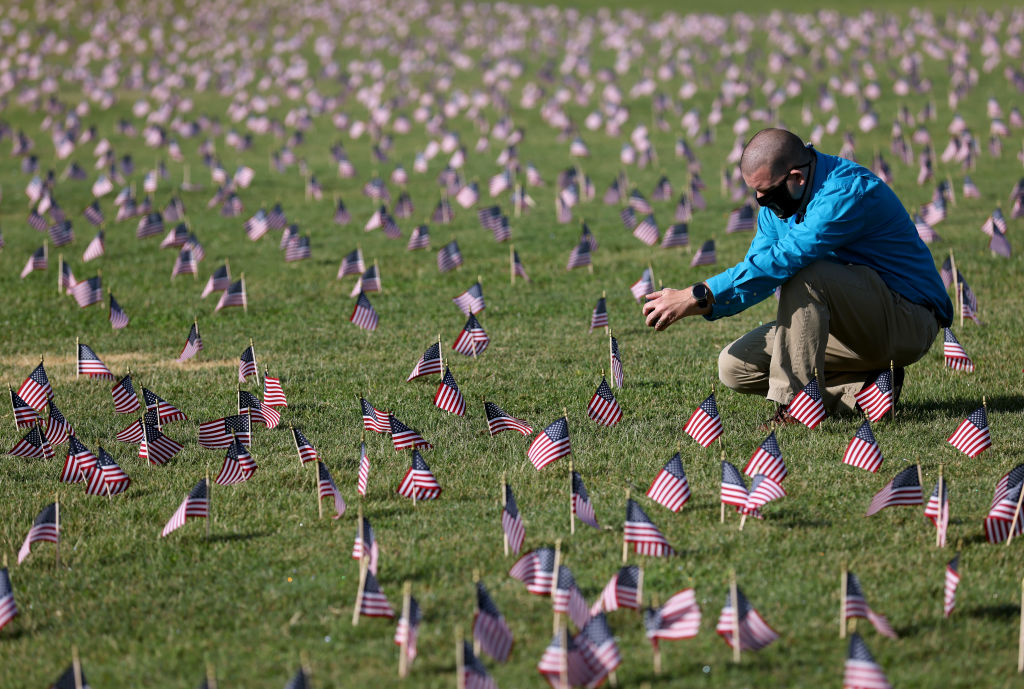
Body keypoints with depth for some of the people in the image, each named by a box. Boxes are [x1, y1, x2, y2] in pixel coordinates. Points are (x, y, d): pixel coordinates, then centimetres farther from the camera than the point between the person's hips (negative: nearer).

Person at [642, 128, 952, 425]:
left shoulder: (849, 190, -26)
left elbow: (781, 260, -35)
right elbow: (756, 268, 6)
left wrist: (697, 296, -34)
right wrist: (702, 306, -14)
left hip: (908, 322, -9)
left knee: (802, 273, -32)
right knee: (735, 366, -3)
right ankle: (863, 389, -2)